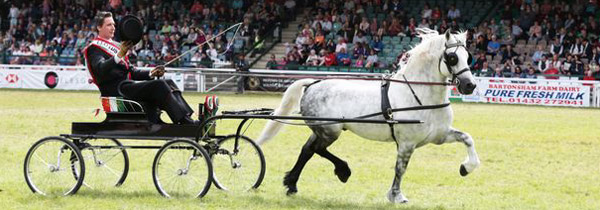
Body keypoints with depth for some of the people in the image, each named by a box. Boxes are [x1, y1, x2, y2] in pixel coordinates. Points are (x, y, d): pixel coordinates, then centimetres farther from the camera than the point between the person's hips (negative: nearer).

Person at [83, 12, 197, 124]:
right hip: (115, 89, -9)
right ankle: (185, 121, -30)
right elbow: (101, 69, -22)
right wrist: (119, 55, -37)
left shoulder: (116, 45, 27)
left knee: (169, 83, -6)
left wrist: (150, 74, 6)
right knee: (159, 85, -24)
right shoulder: (93, 48, -1)